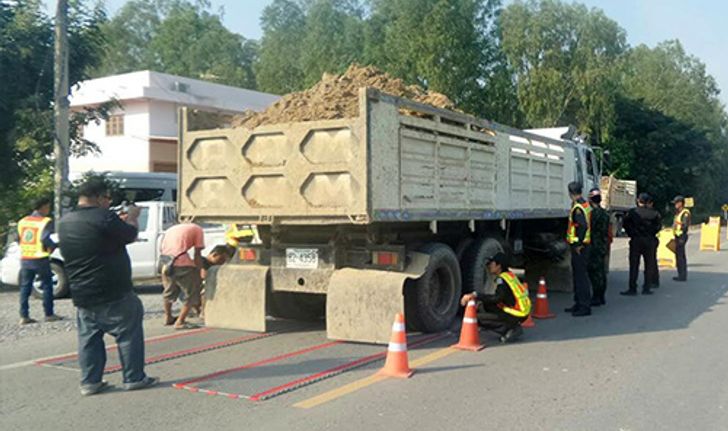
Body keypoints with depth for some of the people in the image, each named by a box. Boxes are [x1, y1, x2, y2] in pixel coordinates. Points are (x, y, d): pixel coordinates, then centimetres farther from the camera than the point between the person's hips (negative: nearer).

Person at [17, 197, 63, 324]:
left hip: (25, 259, 6)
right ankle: (49, 314, 8)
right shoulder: (46, 222, -10)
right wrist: (53, 246, -5)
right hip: (40, 259, -6)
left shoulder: (23, 221, 10)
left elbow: (18, 239, 12)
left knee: (25, 287, 10)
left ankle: (24, 316, 9)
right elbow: (45, 238, -22)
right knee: (47, 285, 6)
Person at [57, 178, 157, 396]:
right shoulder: (104, 217, -18)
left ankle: (90, 381, 13)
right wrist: (132, 217, 10)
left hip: (82, 296, 7)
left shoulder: (65, 222, 8)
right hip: (113, 295, -7)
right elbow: (130, 235, -8)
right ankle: (134, 378, 10)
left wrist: (120, 221, 19)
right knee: (129, 335, 5)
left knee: (88, 337, 12)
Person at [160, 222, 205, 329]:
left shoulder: (172, 229, 33)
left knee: (169, 291, 29)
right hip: (181, 261, -6)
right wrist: (199, 272, 13)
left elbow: (161, 248, 23)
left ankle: (168, 317, 45)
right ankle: (180, 322, 8)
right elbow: (198, 254, 9)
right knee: (191, 293, 11)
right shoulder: (197, 229, 16)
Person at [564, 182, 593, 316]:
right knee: (577, 275, 17)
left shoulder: (578, 207, -18)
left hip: (579, 246, -10)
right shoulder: (585, 204, 13)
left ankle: (585, 307, -2)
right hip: (582, 245, 10)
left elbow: (583, 226, -28)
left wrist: (578, 244, -20)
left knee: (581, 276, -6)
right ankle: (579, 303, 26)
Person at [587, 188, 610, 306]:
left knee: (594, 273, -5)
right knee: (601, 272, 12)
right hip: (603, 246, 9)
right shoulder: (605, 213, 13)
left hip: (595, 247, -9)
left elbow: (590, 230, -17)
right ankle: (601, 297, 18)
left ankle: (596, 298, -4)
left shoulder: (594, 213, -16)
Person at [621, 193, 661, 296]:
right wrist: (651, 234, 11)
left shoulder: (632, 212, -4)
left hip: (636, 241, -1)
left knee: (634, 265, 1)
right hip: (650, 241, 2)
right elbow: (658, 225, 2)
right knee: (649, 265, 10)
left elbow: (626, 224, -5)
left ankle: (632, 289, -2)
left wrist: (632, 234, 6)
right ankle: (647, 288, 11)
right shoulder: (654, 213, 0)